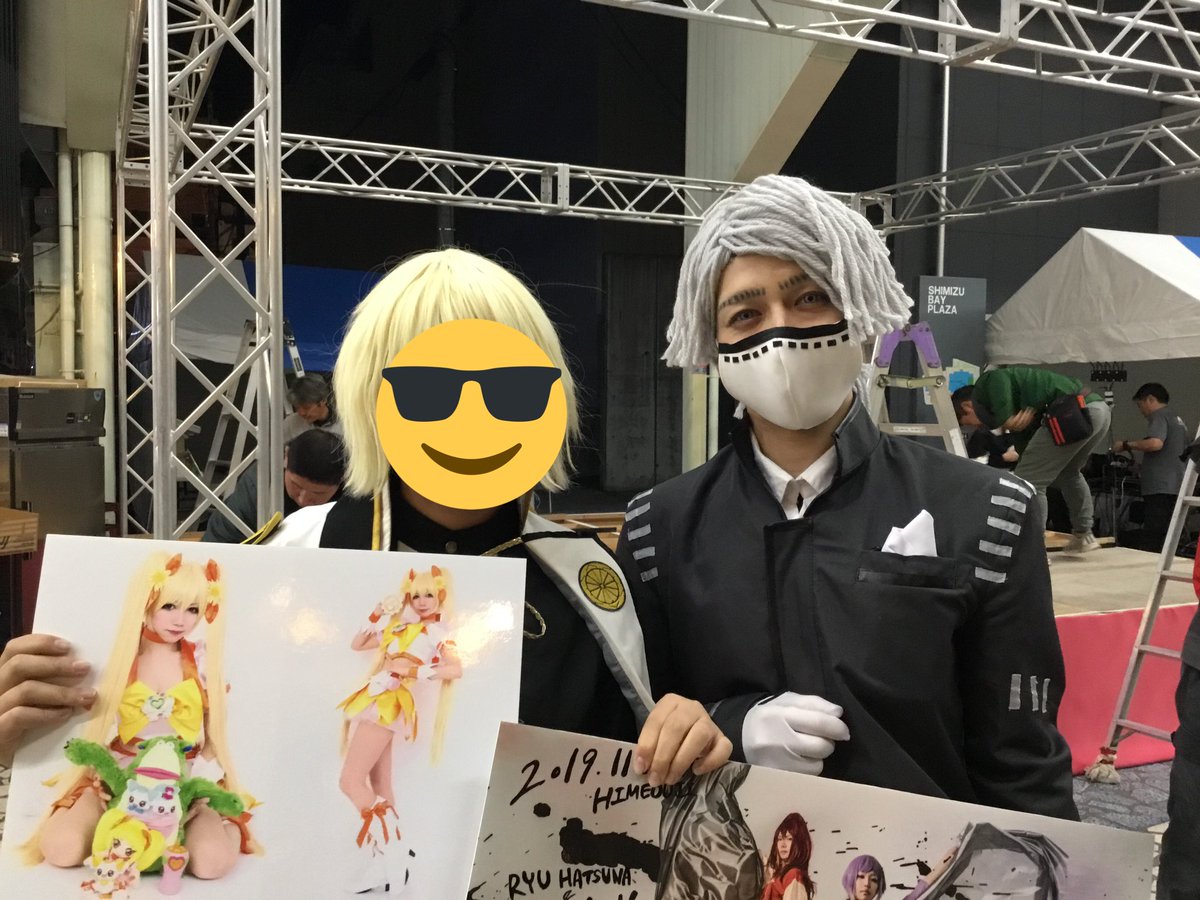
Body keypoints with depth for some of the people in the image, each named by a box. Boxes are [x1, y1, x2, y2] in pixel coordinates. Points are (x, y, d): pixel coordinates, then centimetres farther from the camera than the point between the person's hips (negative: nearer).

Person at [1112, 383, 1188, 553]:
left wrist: (1127, 445, -12)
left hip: (1160, 489, -10)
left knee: (1150, 545, -16)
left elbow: (1155, 443, -23)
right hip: (1176, 488, 10)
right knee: (1166, 546, 7)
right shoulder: (1177, 419, 25)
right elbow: (1184, 453, 33)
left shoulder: (1159, 416, -4)